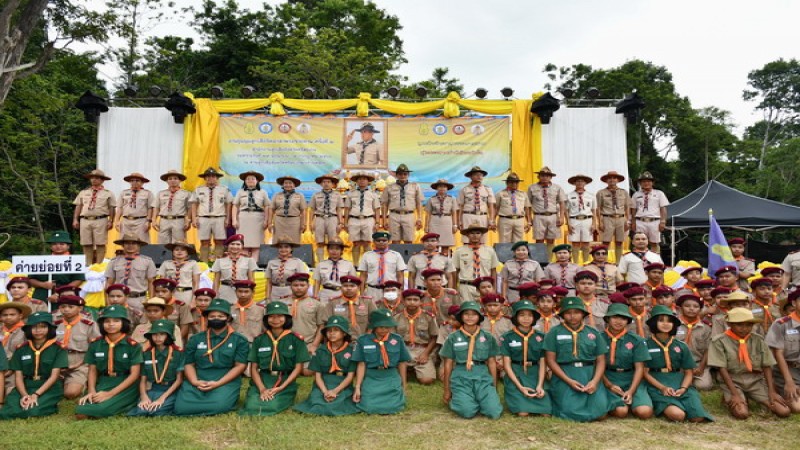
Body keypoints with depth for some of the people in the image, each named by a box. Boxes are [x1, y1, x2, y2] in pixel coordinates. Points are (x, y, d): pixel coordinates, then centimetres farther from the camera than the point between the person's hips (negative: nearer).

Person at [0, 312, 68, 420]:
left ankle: (51, 407, -2)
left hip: (49, 388, -3)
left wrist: (36, 395, -19)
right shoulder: (21, 349, 9)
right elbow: (18, 376, 4)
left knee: (32, 411, -32)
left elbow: (54, 375, -7)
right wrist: (24, 395, -15)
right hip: (26, 387, 3)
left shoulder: (58, 348, -2)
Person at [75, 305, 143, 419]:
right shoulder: (95, 344, 7)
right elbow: (92, 370, 10)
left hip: (125, 387, -4)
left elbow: (134, 374, -9)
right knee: (80, 410, -24)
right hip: (102, 385, 4)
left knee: (100, 409, -30)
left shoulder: (133, 345, -6)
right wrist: (91, 391, -10)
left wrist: (110, 394, -17)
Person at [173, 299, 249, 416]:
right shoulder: (195, 339, 14)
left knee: (218, 405, -33)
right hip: (197, 383, 2)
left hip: (226, 382, -2)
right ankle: (207, 405, 6)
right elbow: (189, 364, 10)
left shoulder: (239, 340, 4)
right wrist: (195, 382, -11)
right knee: (181, 407, -24)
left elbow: (240, 366, -3)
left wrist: (217, 383, -14)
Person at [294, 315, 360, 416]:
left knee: (338, 404, -31)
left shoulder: (351, 350, 0)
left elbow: (350, 376, -2)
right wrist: (325, 391, -14)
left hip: (343, 386, -2)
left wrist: (335, 391, -15)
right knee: (317, 401, -28)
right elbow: (317, 375, 4)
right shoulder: (321, 350, 8)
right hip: (323, 385, 2)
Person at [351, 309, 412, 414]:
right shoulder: (363, 340, -2)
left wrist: (403, 386, 13)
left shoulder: (397, 339, 0)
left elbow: (402, 363, 8)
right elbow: (361, 365, 0)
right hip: (371, 379, 0)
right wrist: (357, 387, -2)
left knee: (393, 408, -16)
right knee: (370, 408, -16)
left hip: (392, 379, 0)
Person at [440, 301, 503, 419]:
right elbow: (448, 364, 8)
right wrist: (447, 391, 10)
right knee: (468, 412, -20)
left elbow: (492, 362, 12)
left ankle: (480, 400, 17)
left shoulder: (488, 337, 7)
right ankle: (457, 399, 14)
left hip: (482, 376, 2)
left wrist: (494, 386, 11)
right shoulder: (453, 338, 4)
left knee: (494, 412, -16)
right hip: (461, 377, -1)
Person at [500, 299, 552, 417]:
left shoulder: (541, 337, 5)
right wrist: (520, 386, -15)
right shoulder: (507, 337, -2)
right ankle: (514, 399, 11)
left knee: (546, 412, -14)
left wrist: (540, 385, -12)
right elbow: (507, 364, -4)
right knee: (523, 412, -21)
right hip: (515, 376, -3)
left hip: (535, 375, 3)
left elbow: (542, 363, 3)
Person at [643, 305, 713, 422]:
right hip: (657, 386, -4)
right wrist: (663, 388, -15)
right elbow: (645, 372, -2)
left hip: (680, 385, 4)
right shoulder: (647, 345, 1)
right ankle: (663, 407, 3)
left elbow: (689, 372, 11)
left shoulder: (681, 346, 11)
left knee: (698, 417, -18)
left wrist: (683, 388, -9)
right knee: (678, 415, -28)